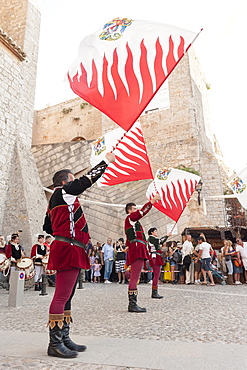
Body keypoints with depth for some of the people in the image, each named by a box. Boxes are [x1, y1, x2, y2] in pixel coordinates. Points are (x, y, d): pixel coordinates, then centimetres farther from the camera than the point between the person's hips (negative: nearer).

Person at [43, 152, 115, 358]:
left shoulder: (54, 201, 21)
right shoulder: (64, 192, -7)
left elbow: (48, 227, 25)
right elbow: (88, 179, -7)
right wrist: (107, 161, 2)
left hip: (67, 251, 10)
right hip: (68, 250, -10)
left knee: (67, 297, 13)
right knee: (62, 297, -6)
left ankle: (64, 339, 22)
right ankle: (55, 344, 1)